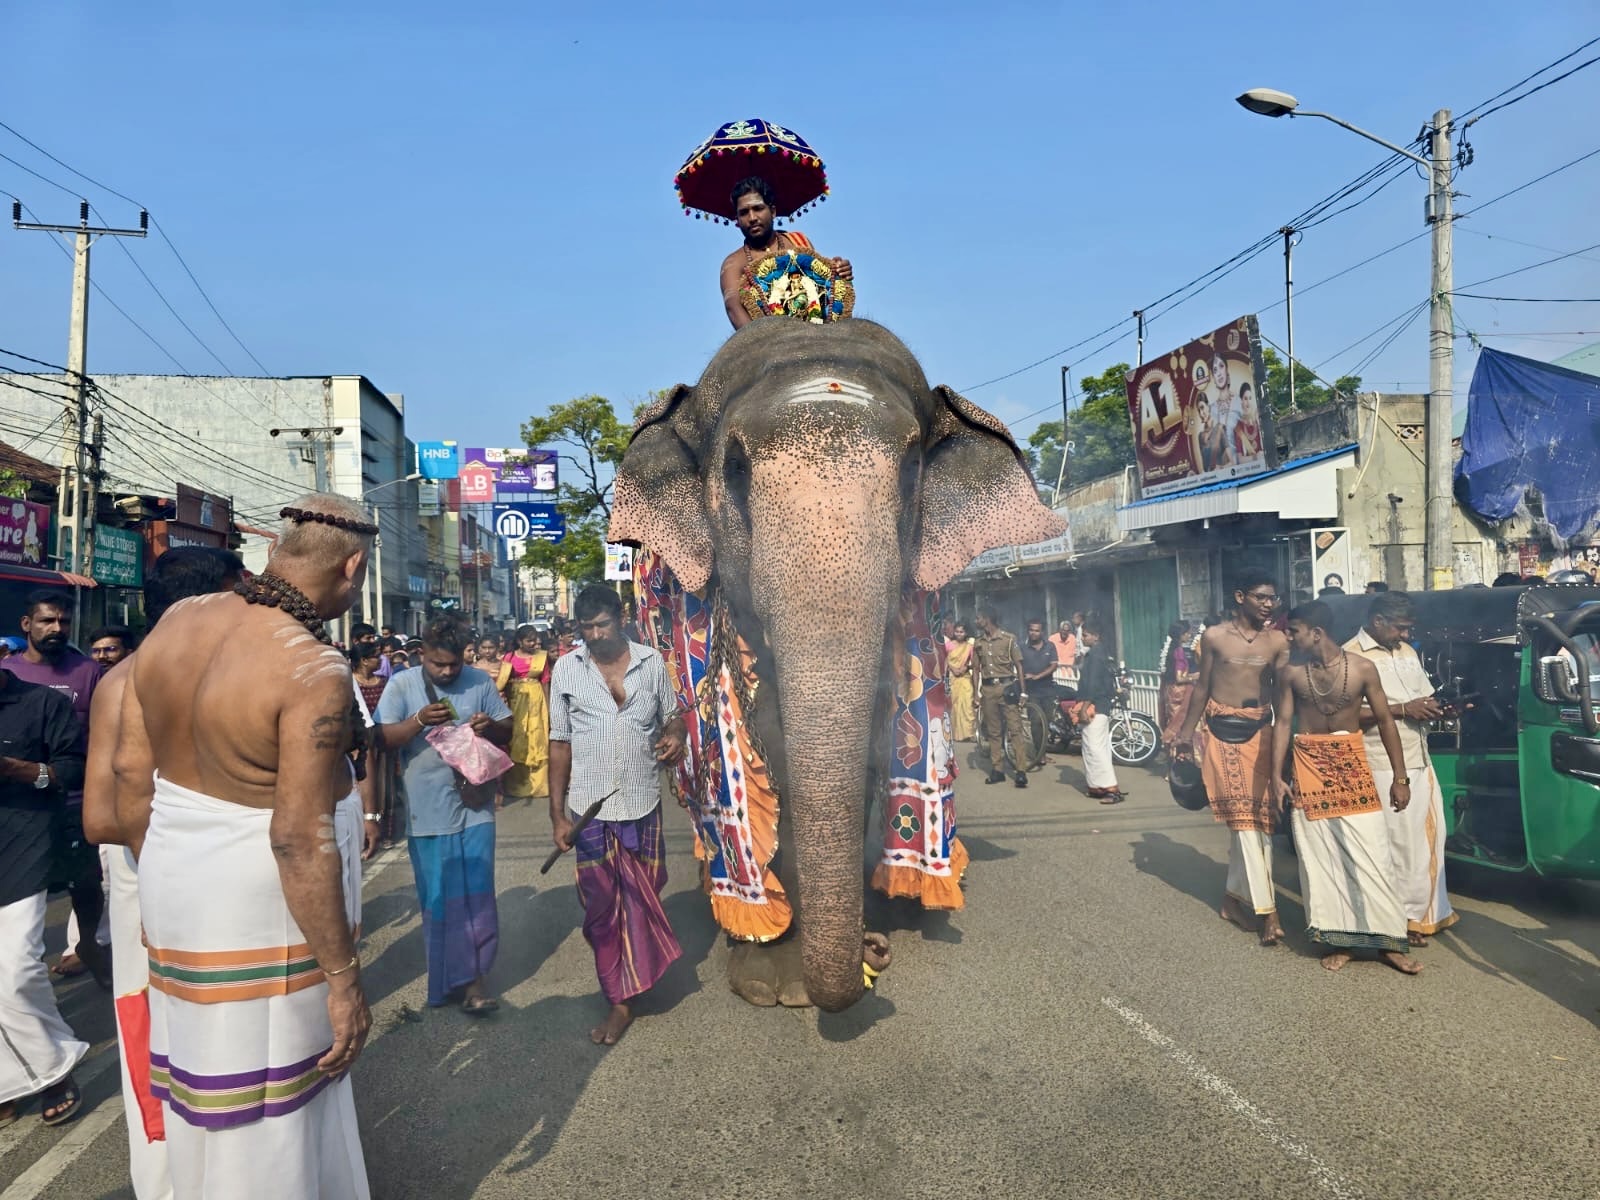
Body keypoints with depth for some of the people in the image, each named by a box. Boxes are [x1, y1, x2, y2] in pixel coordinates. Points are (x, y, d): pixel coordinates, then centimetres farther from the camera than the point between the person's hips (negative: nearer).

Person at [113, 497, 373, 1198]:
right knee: (266, 1110, 11)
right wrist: (343, 977, -18)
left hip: (175, 884, 8)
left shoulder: (175, 623, -1)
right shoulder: (314, 668, -24)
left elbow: (129, 770, 6)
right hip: (263, 904, -7)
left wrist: (160, 875, 20)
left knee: (200, 1073, 25)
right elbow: (300, 837, -26)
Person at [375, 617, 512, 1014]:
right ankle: (449, 977, 26)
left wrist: (492, 726, -16)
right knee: (438, 899, 9)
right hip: (427, 812, -1)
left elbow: (507, 730, 6)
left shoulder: (480, 681, 2)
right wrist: (419, 721, -25)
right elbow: (383, 739, -9)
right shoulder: (402, 685, -3)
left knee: (477, 895, 2)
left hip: (475, 806, 1)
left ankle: (474, 975, 13)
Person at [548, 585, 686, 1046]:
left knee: (643, 899, 13)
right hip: (590, 808, -1)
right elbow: (560, 744, 2)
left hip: (643, 803, 1)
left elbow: (672, 715, 12)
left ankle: (633, 981, 37)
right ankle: (621, 1000, 18)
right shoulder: (566, 670, 0)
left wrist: (675, 735, -14)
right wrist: (557, 814, 0)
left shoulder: (652, 662, 1)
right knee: (603, 908, 5)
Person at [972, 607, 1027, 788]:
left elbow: (1018, 665, -1)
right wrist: (977, 693, 6)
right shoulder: (978, 643, 9)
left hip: (1006, 687, -4)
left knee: (1015, 729, -7)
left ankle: (1020, 771, -7)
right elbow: (977, 669, 12)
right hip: (988, 689, 4)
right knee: (993, 731, 8)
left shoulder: (1008, 639, -4)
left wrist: (1022, 690, -6)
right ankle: (997, 770, 14)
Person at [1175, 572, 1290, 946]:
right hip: (1222, 729, -2)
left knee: (1256, 815, 5)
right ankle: (1267, 909, 0)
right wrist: (1185, 733, 9)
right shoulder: (1214, 636, 0)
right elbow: (1202, 686, 7)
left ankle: (1235, 896, 21)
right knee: (1243, 816, -4)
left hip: (1259, 731, 2)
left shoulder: (1278, 641, 3)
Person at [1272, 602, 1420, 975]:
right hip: (1309, 766, 1)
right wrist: (1276, 776, -5)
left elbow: (1385, 720, -1)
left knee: (1371, 855, 0)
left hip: (1351, 763, -1)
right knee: (1320, 858, 5)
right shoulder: (1291, 673, -3)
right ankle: (1338, 940, 15)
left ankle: (1389, 941, 11)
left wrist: (1400, 777, -1)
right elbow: (1283, 723, 0)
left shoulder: (1362, 668, -7)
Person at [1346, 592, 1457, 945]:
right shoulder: (1351, 656, -12)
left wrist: (1438, 708, -2)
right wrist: (1403, 709, -20)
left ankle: (1429, 910, 27)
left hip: (1421, 761, 8)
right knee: (1400, 844, -3)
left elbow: (1426, 697, 21)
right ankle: (1403, 918, 9)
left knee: (1429, 837, 14)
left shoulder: (1407, 651, 14)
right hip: (1384, 767, -8)